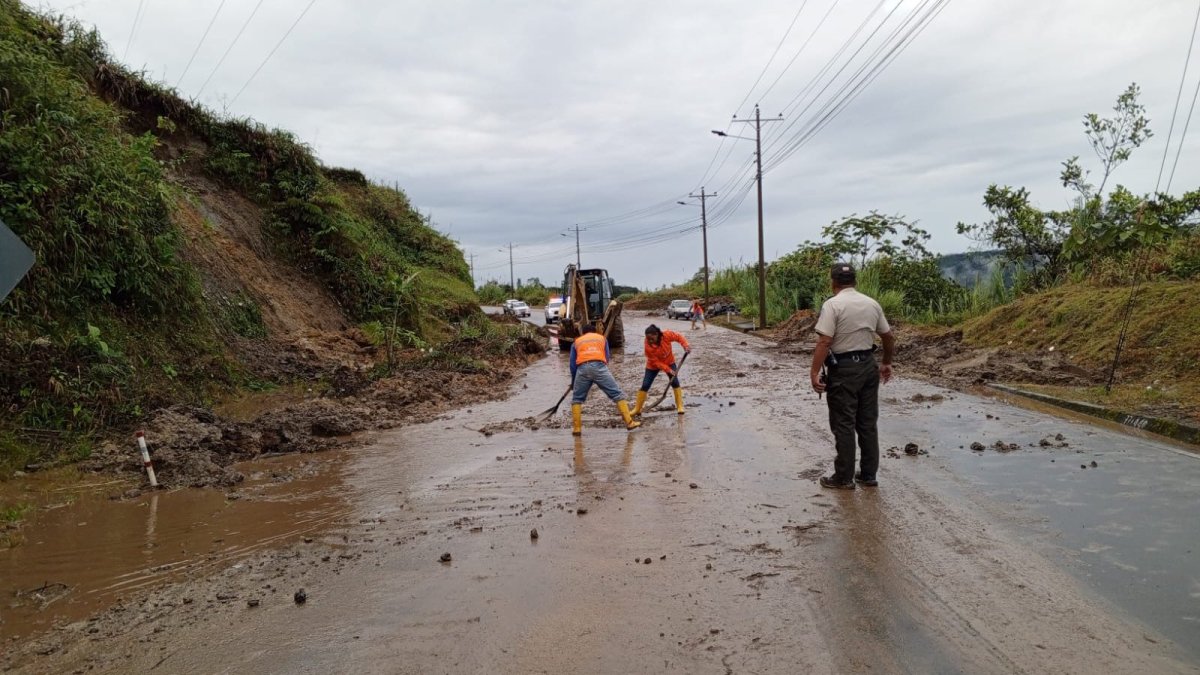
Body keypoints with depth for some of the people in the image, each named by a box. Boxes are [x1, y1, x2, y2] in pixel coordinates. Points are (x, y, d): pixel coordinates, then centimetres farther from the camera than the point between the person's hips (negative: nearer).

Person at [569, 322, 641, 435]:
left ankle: (576, 428, 10)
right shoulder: (602, 338, 30)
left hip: (582, 368, 1)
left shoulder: (576, 342, 29)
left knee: (577, 399, 16)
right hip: (599, 366, -1)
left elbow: (573, 364, 22)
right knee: (617, 394, 4)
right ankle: (629, 422, -3)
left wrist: (573, 382, 31)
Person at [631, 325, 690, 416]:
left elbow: (678, 337, -13)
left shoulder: (667, 335, -30)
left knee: (675, 382, -5)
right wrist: (668, 370, -33)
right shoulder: (647, 347, -33)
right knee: (645, 386, -5)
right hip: (653, 366, -2)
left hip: (669, 362, 2)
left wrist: (685, 345, -30)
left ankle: (680, 406, 7)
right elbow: (656, 362, -27)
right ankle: (637, 409, 5)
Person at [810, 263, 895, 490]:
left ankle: (844, 478, 7)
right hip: (868, 366, 6)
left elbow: (824, 341, -20)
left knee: (844, 425, 1)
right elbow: (889, 338, 13)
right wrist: (887, 363, 27)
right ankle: (868, 475, 20)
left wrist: (814, 372, -18)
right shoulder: (872, 304, 7)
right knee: (868, 423, 13)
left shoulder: (833, 305, -12)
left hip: (843, 369, -6)